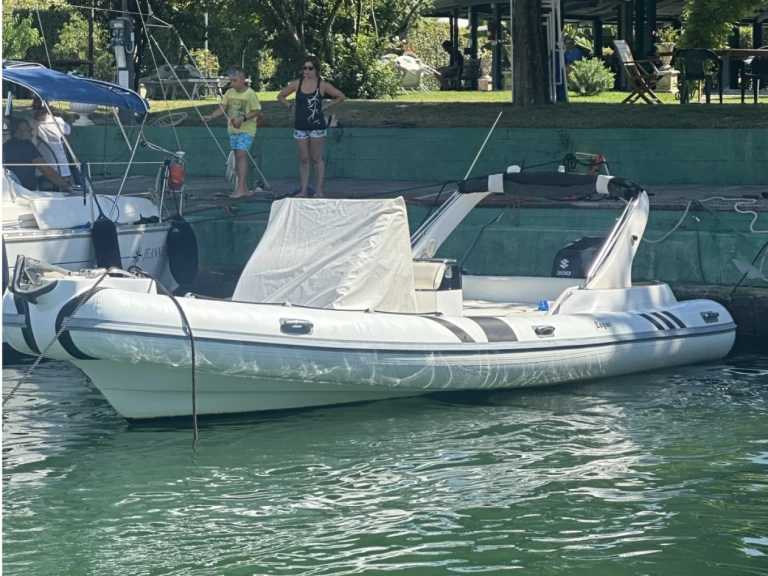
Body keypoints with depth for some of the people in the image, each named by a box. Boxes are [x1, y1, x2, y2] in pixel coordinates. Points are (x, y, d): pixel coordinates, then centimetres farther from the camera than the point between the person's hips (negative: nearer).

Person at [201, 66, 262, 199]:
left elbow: (257, 111, -11)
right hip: (233, 129, 6)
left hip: (246, 130, -6)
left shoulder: (250, 94, -12)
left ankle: (240, 188, -17)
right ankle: (244, 188, 15)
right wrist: (211, 116, -18)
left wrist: (243, 118, -23)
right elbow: (222, 108, -1)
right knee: (238, 156, 8)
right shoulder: (229, 93, 5)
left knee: (241, 154, -16)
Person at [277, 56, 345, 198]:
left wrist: (325, 107, -2)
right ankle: (303, 190, 7)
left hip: (317, 126, -3)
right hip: (300, 126, 3)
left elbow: (340, 97, 2)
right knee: (304, 159, 5)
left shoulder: (322, 85, -3)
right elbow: (281, 96, 15)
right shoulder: (297, 84, 4)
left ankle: (318, 190, 4)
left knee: (316, 159, 0)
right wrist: (291, 107, 3)